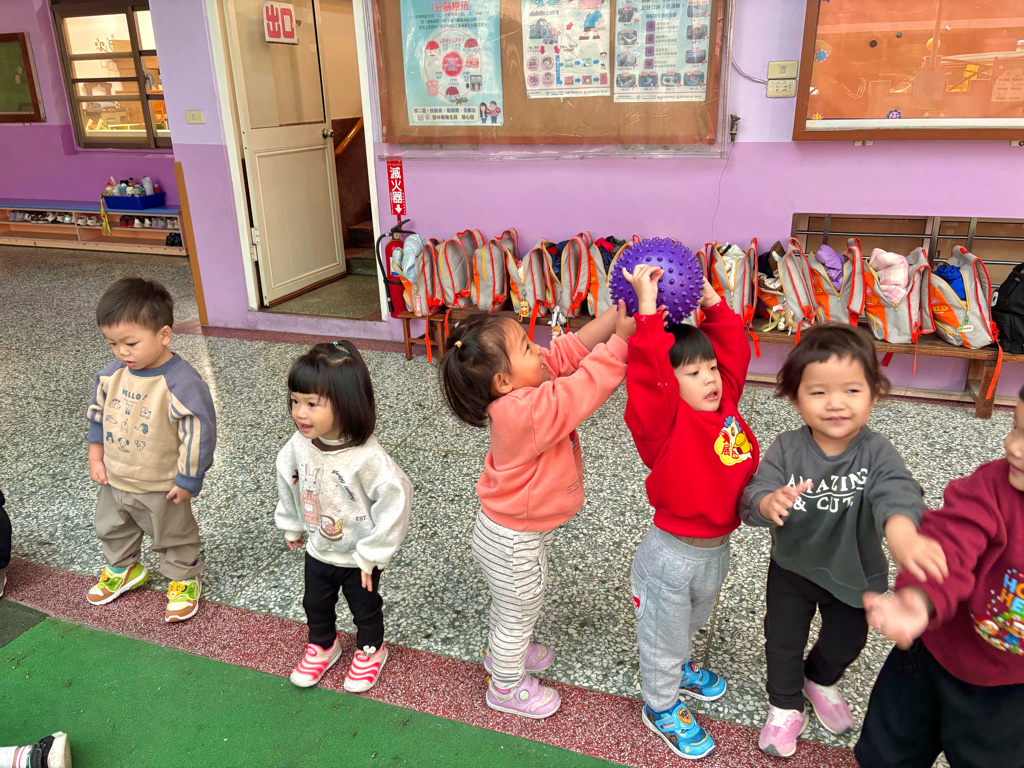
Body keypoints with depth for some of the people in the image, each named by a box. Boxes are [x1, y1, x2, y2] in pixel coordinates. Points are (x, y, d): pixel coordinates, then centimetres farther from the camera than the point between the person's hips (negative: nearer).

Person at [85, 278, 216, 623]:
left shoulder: (181, 384, -31)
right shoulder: (112, 374, -9)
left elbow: (199, 432, -26)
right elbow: (98, 413, 7)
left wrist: (188, 480, -20)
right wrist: (96, 458, 7)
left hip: (162, 487, -7)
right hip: (114, 479, 7)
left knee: (173, 536, 16)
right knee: (111, 529, 29)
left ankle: (184, 580, 39)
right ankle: (124, 568, 54)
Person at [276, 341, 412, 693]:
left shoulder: (367, 457, -36)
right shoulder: (299, 445, -17)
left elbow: (395, 499, -30)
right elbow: (288, 482, 2)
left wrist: (371, 554, -22)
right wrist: (292, 525, 13)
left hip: (358, 558, -5)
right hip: (318, 551, 5)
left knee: (365, 608, 21)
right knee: (315, 605, 26)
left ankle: (371, 649, 49)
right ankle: (323, 644, 55)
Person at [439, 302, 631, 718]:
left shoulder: (521, 393, -12)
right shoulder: (527, 412, -38)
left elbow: (569, 350, -12)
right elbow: (584, 387, -39)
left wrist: (617, 313, -22)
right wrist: (621, 338, -39)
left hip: (510, 530, 9)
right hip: (514, 543, -8)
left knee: (510, 605, 34)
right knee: (520, 613, 18)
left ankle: (503, 651, 61)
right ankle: (507, 687, 44)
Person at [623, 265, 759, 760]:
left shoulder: (726, 402, -4)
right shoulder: (664, 419, -24)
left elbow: (734, 348, 2)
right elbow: (648, 371, -40)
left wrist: (711, 300, -5)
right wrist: (648, 308, -40)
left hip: (717, 548, 7)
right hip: (672, 556, -7)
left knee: (692, 621, 33)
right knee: (664, 635, 17)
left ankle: (678, 667, 61)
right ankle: (660, 706, 41)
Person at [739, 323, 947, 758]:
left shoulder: (876, 453, -25)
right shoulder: (787, 449, -23)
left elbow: (896, 493, -44)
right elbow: (753, 496, -30)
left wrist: (902, 535, -67)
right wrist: (769, 502, -56)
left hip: (854, 573, 1)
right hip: (792, 567, -1)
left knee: (846, 642, 26)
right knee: (783, 642, 17)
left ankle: (821, 681, 59)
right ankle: (785, 707, 46)